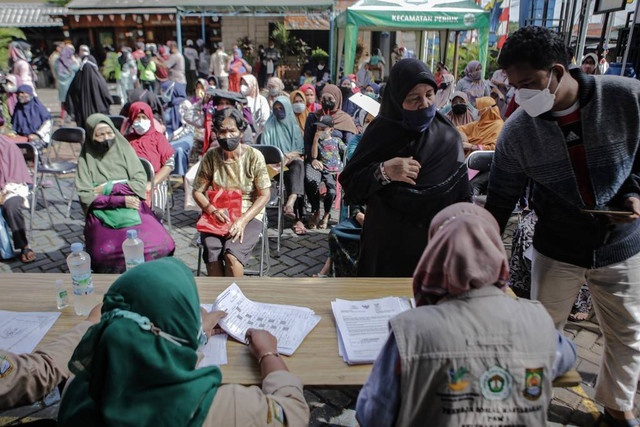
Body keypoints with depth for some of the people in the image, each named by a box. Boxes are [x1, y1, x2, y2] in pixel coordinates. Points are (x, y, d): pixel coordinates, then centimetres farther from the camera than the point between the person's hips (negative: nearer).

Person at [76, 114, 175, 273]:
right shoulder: (86, 159, 10)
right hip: (102, 214, -1)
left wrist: (109, 188, -6)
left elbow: (141, 183, 3)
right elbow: (85, 196, -1)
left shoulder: (124, 149, 13)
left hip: (133, 209, 1)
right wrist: (119, 200, -12)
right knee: (106, 253, -33)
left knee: (158, 245, -28)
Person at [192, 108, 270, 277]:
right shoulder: (211, 157, 3)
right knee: (212, 253, -28)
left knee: (232, 253, -30)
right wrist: (213, 210, -13)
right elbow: (197, 192, 7)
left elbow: (264, 195, -4)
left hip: (249, 215, -2)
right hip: (217, 217, 2)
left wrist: (243, 220, -16)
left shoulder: (254, 156, -4)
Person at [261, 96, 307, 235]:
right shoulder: (269, 126, 14)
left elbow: (300, 150, 12)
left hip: (292, 160, 2)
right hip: (275, 164, -2)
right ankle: (297, 219, -49)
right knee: (291, 176, -36)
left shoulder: (294, 126, 18)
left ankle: (290, 204, -58)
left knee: (298, 164, -38)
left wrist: (289, 156, -8)